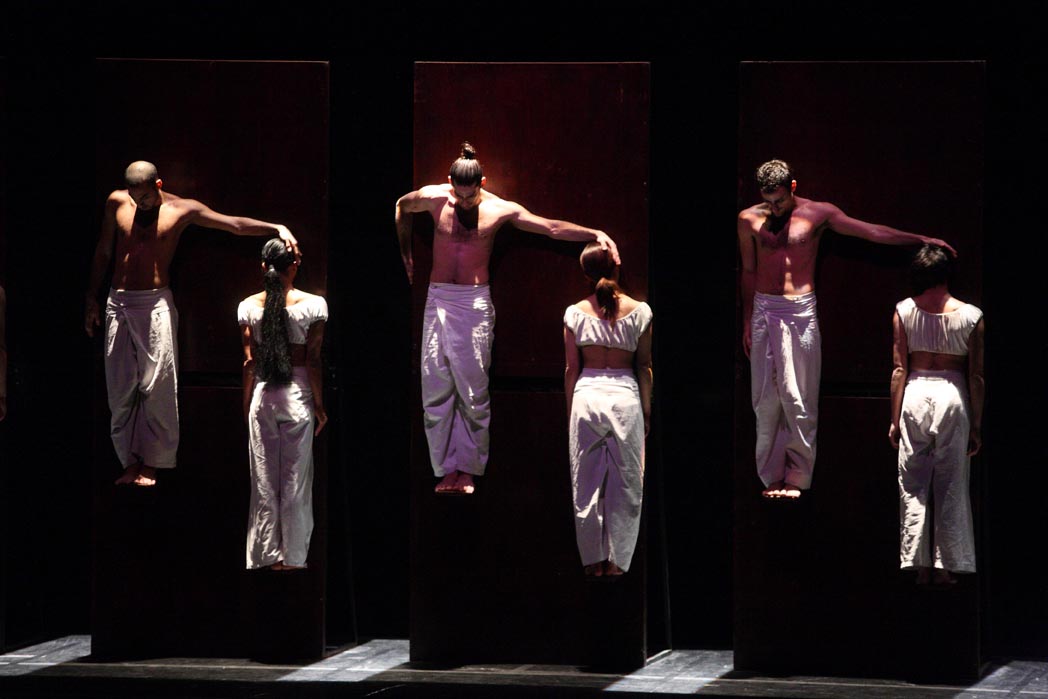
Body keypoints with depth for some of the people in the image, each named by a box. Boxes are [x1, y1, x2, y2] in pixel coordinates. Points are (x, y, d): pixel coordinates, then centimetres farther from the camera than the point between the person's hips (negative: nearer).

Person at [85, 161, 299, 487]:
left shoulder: (181, 210, -1)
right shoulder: (117, 203, 7)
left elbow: (235, 224, -5)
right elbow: (103, 251, 17)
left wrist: (277, 228, -18)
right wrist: (92, 297, 16)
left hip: (155, 304, -3)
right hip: (118, 304, 3)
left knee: (156, 386, -7)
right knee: (120, 387, 2)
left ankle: (151, 463, 1)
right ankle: (130, 462, 9)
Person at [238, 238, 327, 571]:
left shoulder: (249, 307, -1)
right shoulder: (313, 305, -8)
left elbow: (249, 362, 1)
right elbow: (314, 360, -8)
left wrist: (247, 403, 10)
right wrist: (319, 404, 0)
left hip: (262, 395, 2)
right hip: (298, 394, -2)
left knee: (264, 478, 8)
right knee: (296, 479, 5)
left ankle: (267, 555, 10)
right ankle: (292, 556, 6)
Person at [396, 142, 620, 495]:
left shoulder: (500, 210, -4)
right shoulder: (434, 198, 0)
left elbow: (552, 227, -9)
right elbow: (402, 207, 22)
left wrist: (595, 234, -22)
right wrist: (405, 253, 25)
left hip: (475, 302, -2)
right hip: (438, 298, 2)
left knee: (473, 388, -5)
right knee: (435, 388, -1)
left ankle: (468, 468, 2)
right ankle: (447, 468, 3)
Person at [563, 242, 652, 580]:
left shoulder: (575, 313, -1)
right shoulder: (638, 311, -2)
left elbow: (571, 368, 2)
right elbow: (644, 366, 1)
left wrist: (570, 411, 10)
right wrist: (647, 409, 10)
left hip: (586, 396, 1)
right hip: (625, 396, -1)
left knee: (586, 483, 7)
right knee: (625, 483, 6)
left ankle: (592, 560, 10)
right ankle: (616, 561, 5)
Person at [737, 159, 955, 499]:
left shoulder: (817, 214, 2)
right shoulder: (749, 219, 7)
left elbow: (871, 232, 3)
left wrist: (922, 240, 1)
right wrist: (747, 321, 14)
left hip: (800, 311, -2)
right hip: (763, 309, 2)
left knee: (798, 399, -4)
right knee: (765, 398, 1)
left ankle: (797, 477, 2)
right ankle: (772, 475, 8)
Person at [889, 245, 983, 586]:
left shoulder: (904, 311, -3)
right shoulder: (970, 316, -5)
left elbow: (899, 369, -2)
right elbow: (976, 376, -3)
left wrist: (895, 419, 5)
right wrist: (976, 426, 5)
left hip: (915, 396, 1)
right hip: (952, 397, 0)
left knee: (913, 485, 7)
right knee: (950, 485, 7)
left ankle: (921, 567, 5)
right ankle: (945, 568, 6)